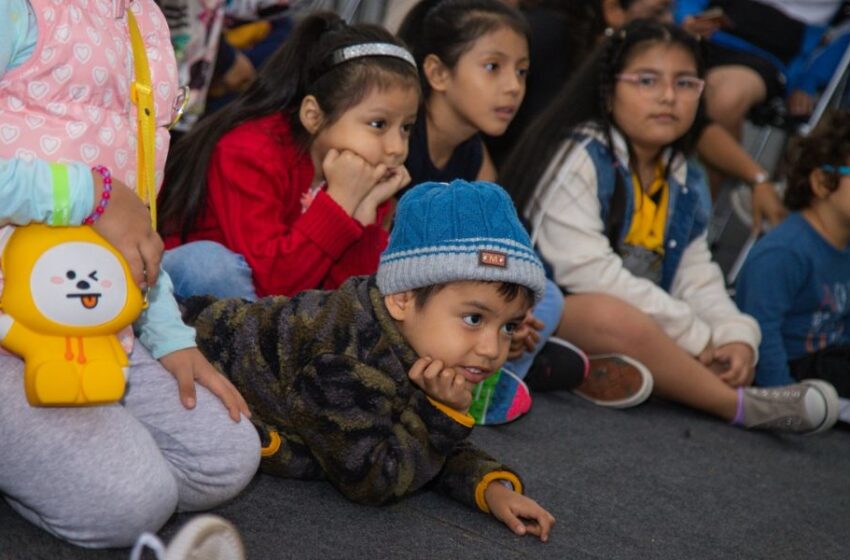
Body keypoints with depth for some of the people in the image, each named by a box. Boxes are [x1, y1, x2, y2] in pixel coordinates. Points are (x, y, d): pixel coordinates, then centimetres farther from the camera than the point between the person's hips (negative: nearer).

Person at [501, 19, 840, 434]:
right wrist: (696, 337, -21)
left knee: (735, 356, -5)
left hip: (640, 320, 8)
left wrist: (737, 335, -16)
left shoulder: (686, 185, 11)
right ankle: (742, 406, -20)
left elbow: (698, 281, 6)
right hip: (547, 312, -8)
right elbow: (589, 273, -23)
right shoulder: (578, 157, -13)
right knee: (613, 316, -37)